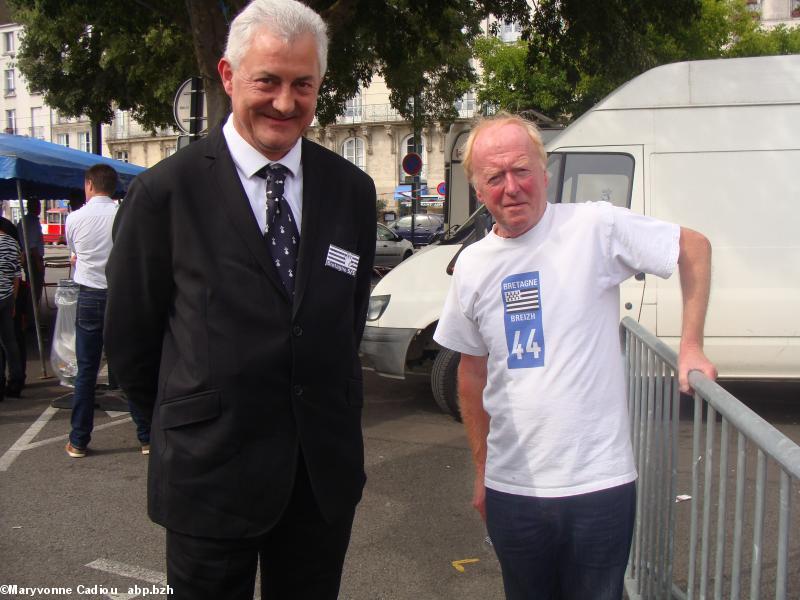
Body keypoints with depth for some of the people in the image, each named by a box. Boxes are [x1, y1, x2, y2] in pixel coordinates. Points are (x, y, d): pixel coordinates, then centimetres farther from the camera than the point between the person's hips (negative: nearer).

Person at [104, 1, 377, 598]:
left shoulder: (352, 190, 2)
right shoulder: (166, 191, -9)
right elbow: (130, 336, -1)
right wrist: (187, 420, 9)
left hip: (326, 472, 4)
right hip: (210, 475, -3)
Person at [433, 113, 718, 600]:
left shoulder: (594, 227, -9)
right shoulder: (472, 266, 4)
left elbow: (695, 248, 2)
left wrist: (691, 346, -3)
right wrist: (481, 469, 14)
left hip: (600, 484, -3)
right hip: (510, 487, 4)